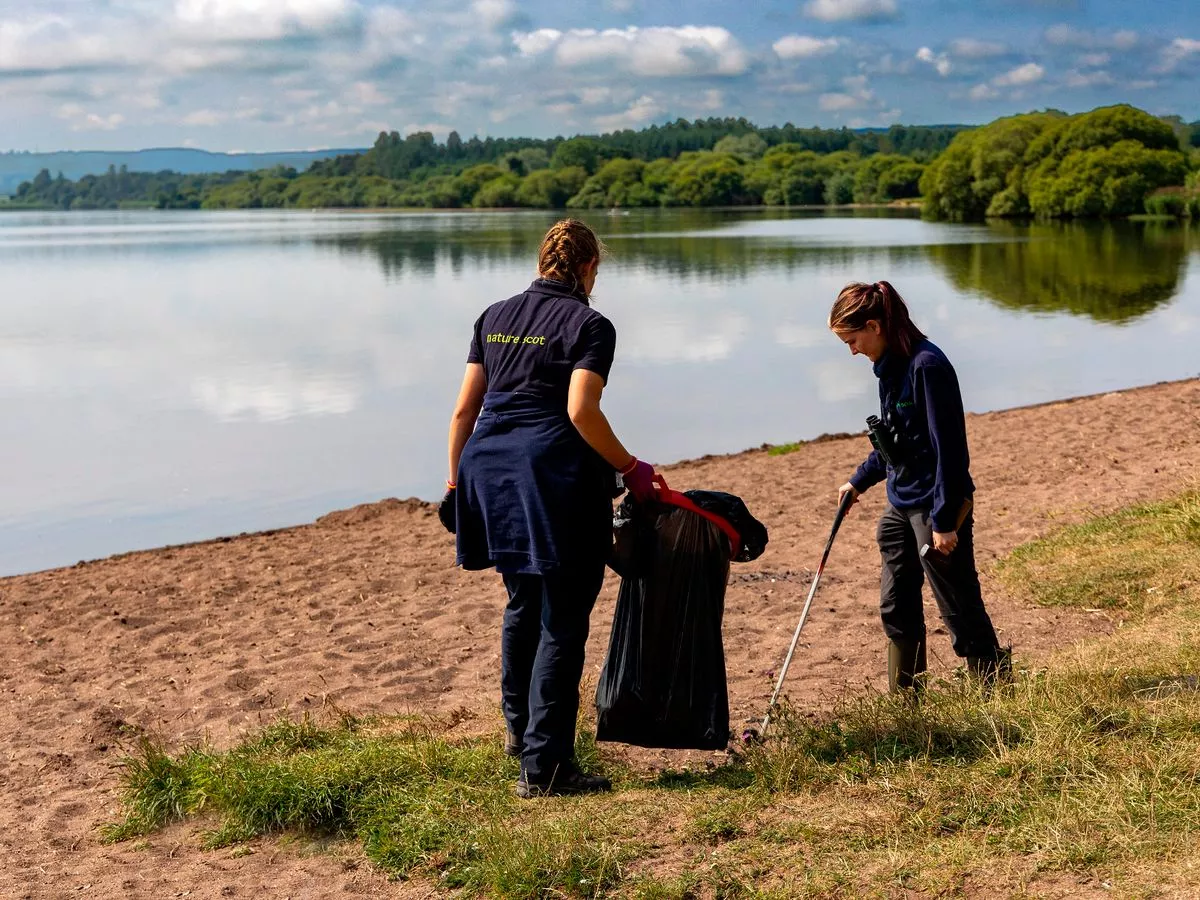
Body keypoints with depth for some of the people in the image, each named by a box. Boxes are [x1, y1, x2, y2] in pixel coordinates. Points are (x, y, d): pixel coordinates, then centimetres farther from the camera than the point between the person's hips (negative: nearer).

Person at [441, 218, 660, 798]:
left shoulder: (494, 317, 14)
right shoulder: (589, 325, -3)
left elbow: (464, 409, 12)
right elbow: (581, 412, -16)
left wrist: (456, 478, 21)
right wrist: (630, 469, -6)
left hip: (489, 469, 7)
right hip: (554, 475, -7)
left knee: (522, 602, 26)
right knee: (561, 622, 1)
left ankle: (519, 727, 39)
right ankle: (543, 766, 2)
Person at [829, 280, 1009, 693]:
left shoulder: (927, 366, -19)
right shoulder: (890, 367, 9)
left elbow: (948, 447, -20)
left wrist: (944, 520, -20)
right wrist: (859, 480, 20)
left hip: (937, 507, -10)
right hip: (901, 505, 10)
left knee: (960, 610, -1)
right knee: (896, 609, 14)